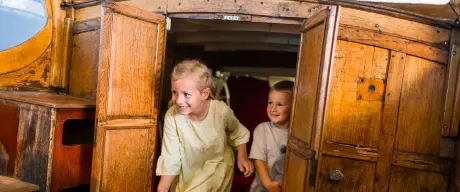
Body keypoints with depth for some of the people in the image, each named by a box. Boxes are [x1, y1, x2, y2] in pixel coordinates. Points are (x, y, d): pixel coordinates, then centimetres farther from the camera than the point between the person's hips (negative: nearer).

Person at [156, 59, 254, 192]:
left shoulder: (221, 110, -24)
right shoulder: (172, 116, -26)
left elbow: (237, 133, -2)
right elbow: (170, 158, -16)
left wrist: (242, 157, -9)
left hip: (218, 170, -1)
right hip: (188, 174, 1)